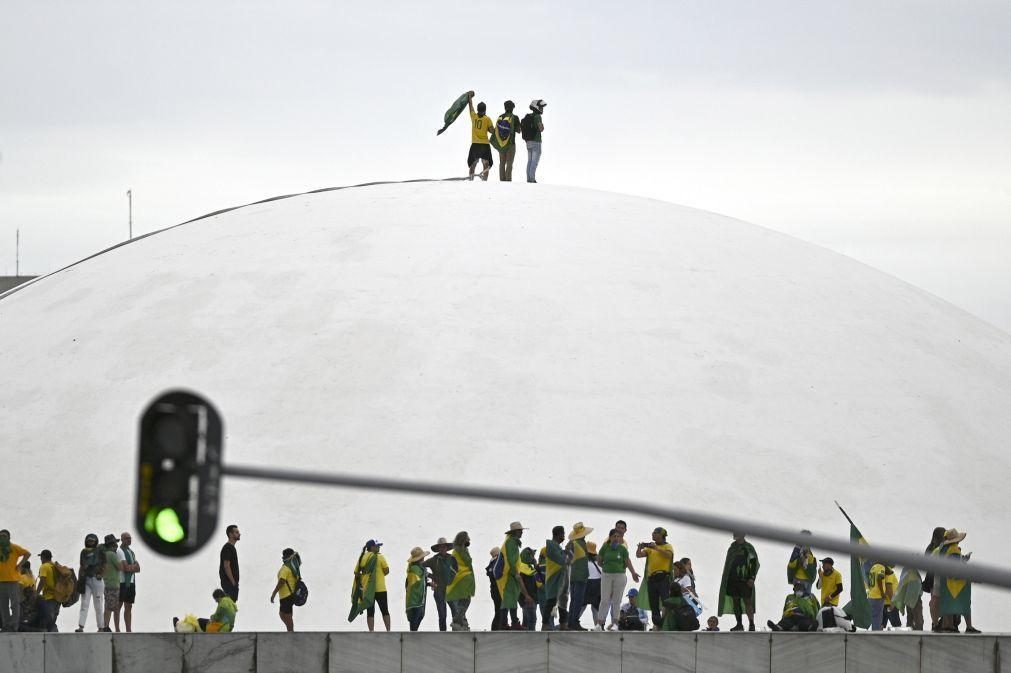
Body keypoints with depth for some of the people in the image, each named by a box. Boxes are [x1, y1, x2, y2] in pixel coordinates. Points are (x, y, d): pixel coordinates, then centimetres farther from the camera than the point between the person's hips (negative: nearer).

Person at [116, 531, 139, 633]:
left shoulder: (131, 552, 20)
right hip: (122, 582, -8)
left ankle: (128, 630, 7)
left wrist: (130, 567, -7)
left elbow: (138, 568, 13)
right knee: (119, 606, -8)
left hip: (131, 582, 8)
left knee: (129, 607, 7)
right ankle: (117, 630, -10)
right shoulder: (120, 551, -6)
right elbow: (126, 568, -15)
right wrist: (134, 566, 2)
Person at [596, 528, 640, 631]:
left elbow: (628, 562, -3)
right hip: (606, 575, 0)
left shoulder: (623, 549, 0)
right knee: (605, 600, -3)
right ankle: (599, 623, -4)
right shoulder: (605, 548, 1)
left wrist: (633, 573, -12)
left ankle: (614, 623, 8)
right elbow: (599, 560, 12)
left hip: (620, 575, 0)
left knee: (616, 600, 3)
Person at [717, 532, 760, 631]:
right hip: (732, 578, 6)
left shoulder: (748, 548, -4)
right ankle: (739, 625, 11)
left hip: (745, 580, -6)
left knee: (747, 601, -9)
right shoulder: (733, 546, 15)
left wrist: (752, 578, -14)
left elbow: (755, 563, -7)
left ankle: (751, 624, -9)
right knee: (735, 601, 6)